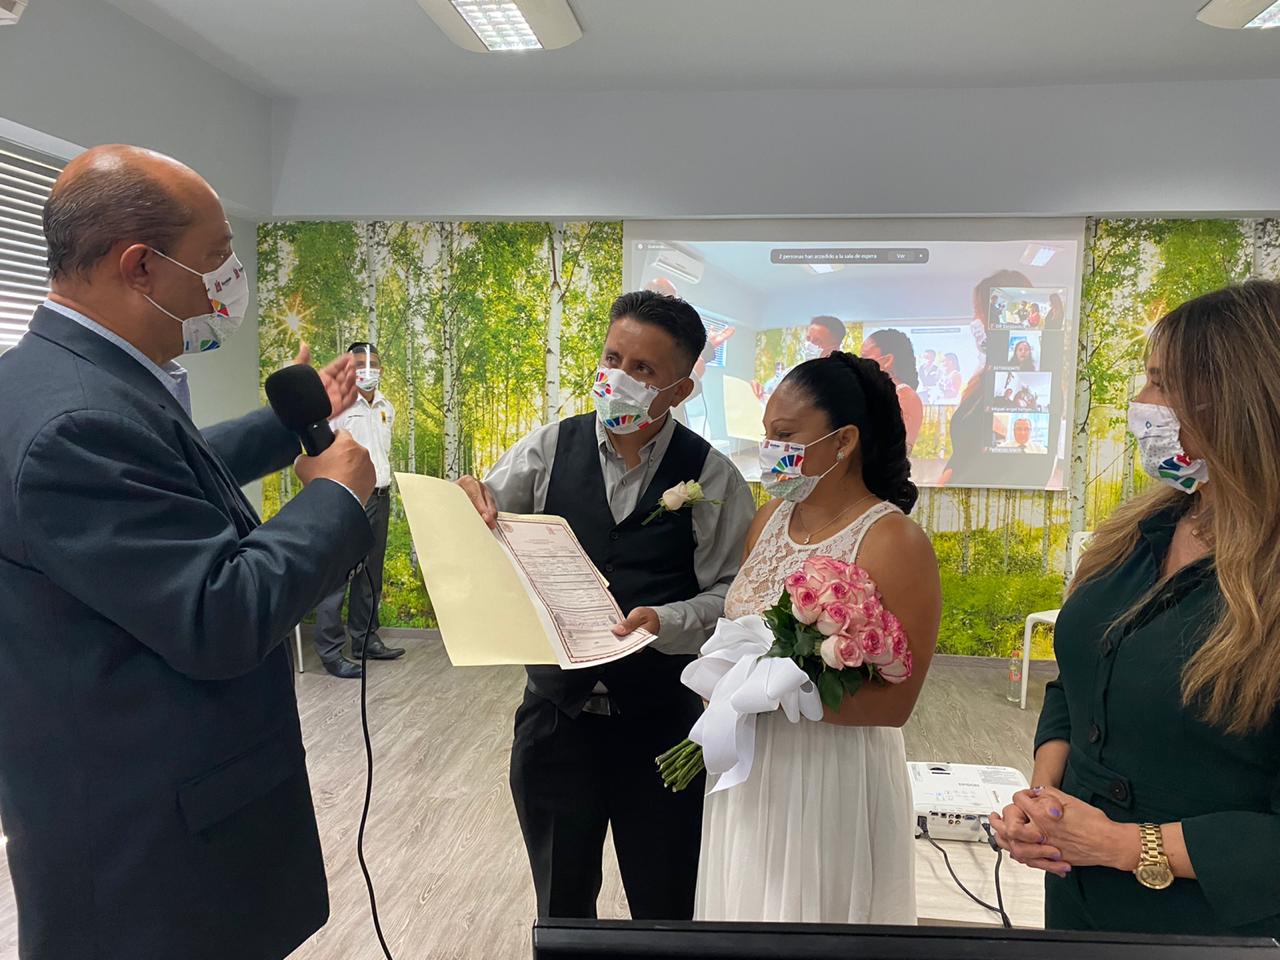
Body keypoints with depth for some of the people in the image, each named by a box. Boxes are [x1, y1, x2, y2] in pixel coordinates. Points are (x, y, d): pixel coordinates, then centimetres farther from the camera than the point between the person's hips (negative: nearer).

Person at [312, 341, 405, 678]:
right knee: (337, 575, -7)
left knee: (371, 574, 13)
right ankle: (331, 651, -3)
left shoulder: (386, 408, 14)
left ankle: (366, 640, 22)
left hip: (379, 497, 7)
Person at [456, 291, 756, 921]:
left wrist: (667, 622, -26)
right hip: (555, 718, 2)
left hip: (661, 723, -1)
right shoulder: (548, 450, -5)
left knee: (667, 916, 19)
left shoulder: (713, 478, -9)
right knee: (560, 911, 23)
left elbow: (734, 592, -9)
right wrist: (466, 507, -24)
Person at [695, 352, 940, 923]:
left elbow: (895, 701, -18)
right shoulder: (771, 517, 3)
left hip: (832, 780, -6)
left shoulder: (893, 542, -17)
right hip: (747, 773, 6)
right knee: (745, 911, 20)